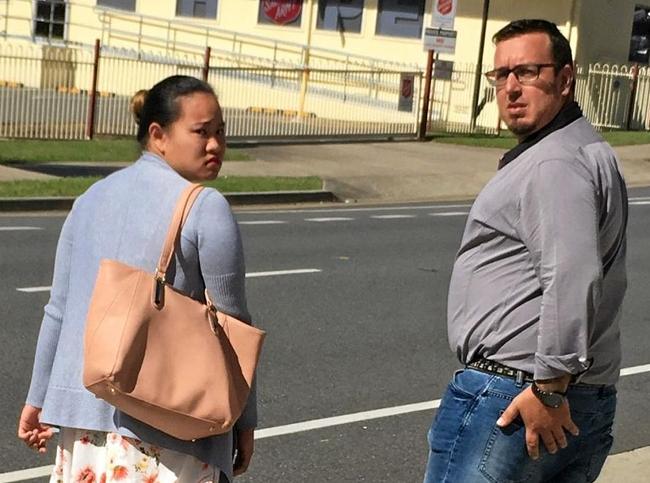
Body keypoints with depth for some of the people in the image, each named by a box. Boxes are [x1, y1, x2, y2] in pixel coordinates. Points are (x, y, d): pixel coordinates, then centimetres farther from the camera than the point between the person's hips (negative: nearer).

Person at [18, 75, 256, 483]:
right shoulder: (206, 208, -10)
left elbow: (59, 311, 12)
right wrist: (245, 420, 1)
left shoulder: (91, 199, 8)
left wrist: (38, 398, 20)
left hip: (82, 406, 6)